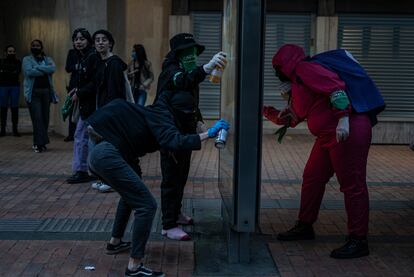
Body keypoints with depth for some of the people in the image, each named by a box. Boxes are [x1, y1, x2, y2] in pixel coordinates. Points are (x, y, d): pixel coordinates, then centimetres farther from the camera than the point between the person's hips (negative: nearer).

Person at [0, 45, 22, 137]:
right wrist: (11, 73, -9)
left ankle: (15, 129, 2)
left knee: (14, 108, -2)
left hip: (15, 86, 0)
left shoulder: (18, 62, 7)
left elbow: (17, 73, -8)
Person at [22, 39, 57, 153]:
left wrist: (37, 68, -11)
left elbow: (53, 68, -7)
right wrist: (45, 71, -5)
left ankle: (38, 143, 12)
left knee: (45, 118, 2)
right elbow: (29, 72, -12)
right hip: (33, 92, -3)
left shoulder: (48, 59, 15)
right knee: (37, 118, -11)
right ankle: (39, 143, -10)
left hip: (46, 92, 3)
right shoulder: (27, 59, 8)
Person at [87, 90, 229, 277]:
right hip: (108, 157, -10)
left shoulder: (154, 112, 21)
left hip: (98, 155, 10)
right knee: (146, 205, -9)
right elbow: (174, 142, -24)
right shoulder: (161, 116, -5)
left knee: (131, 193, 32)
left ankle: (115, 243, 42)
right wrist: (208, 134, -22)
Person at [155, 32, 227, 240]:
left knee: (181, 176, 19)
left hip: (185, 132, 9)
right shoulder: (171, 71, -18)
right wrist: (208, 67, -59)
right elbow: (183, 81, -43)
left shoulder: (188, 71, 13)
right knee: (172, 178, -5)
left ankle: (175, 213, 35)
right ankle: (169, 226, 2)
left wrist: (198, 121, 5)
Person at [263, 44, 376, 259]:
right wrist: (265, 110, 30)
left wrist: (343, 119, -27)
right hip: (328, 135, 11)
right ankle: (304, 227, 30)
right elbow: (289, 118, 32)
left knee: (352, 185, -6)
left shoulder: (305, 69, -7)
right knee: (312, 178, 16)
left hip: (349, 130, -11)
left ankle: (358, 241, 0)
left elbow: (336, 87, -20)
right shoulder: (297, 85, 23)